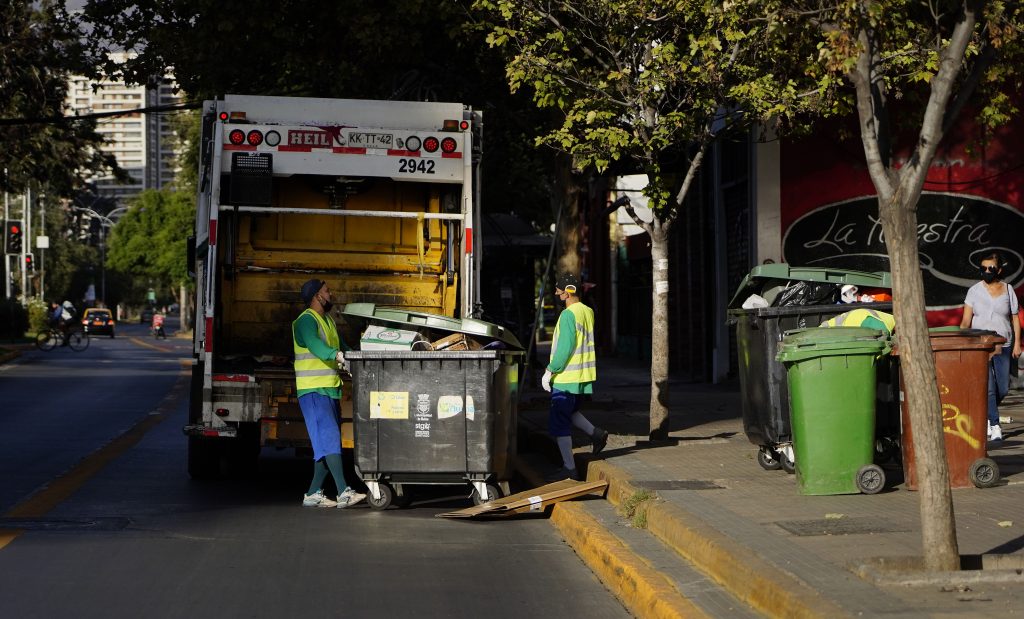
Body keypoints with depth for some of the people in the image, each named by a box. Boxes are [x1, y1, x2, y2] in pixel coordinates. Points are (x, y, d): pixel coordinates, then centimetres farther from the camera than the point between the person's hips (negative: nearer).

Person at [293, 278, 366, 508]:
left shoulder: (328, 321, 21)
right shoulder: (306, 320, -10)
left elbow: (341, 345, 17)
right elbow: (314, 344, -28)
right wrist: (336, 355, -45)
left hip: (330, 389, 10)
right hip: (313, 390, -10)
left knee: (326, 444, 8)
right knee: (329, 438, -16)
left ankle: (313, 494, 12)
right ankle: (344, 492, -23)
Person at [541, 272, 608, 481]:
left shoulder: (568, 315, -16)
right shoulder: (588, 312, 11)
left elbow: (565, 347, -21)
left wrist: (550, 371, -13)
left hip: (566, 378, -9)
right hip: (584, 376, 9)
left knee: (559, 423, -2)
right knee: (569, 412, 26)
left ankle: (569, 467, -1)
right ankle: (596, 433, 12)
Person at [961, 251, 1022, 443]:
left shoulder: (1008, 290, 7)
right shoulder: (974, 290, 3)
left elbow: (1015, 318, 9)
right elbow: (966, 321, 1)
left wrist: (1017, 343, 1)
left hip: (1003, 345, 2)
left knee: (1003, 389, 4)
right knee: (988, 388, -10)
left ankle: (986, 414, 29)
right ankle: (994, 427, -6)